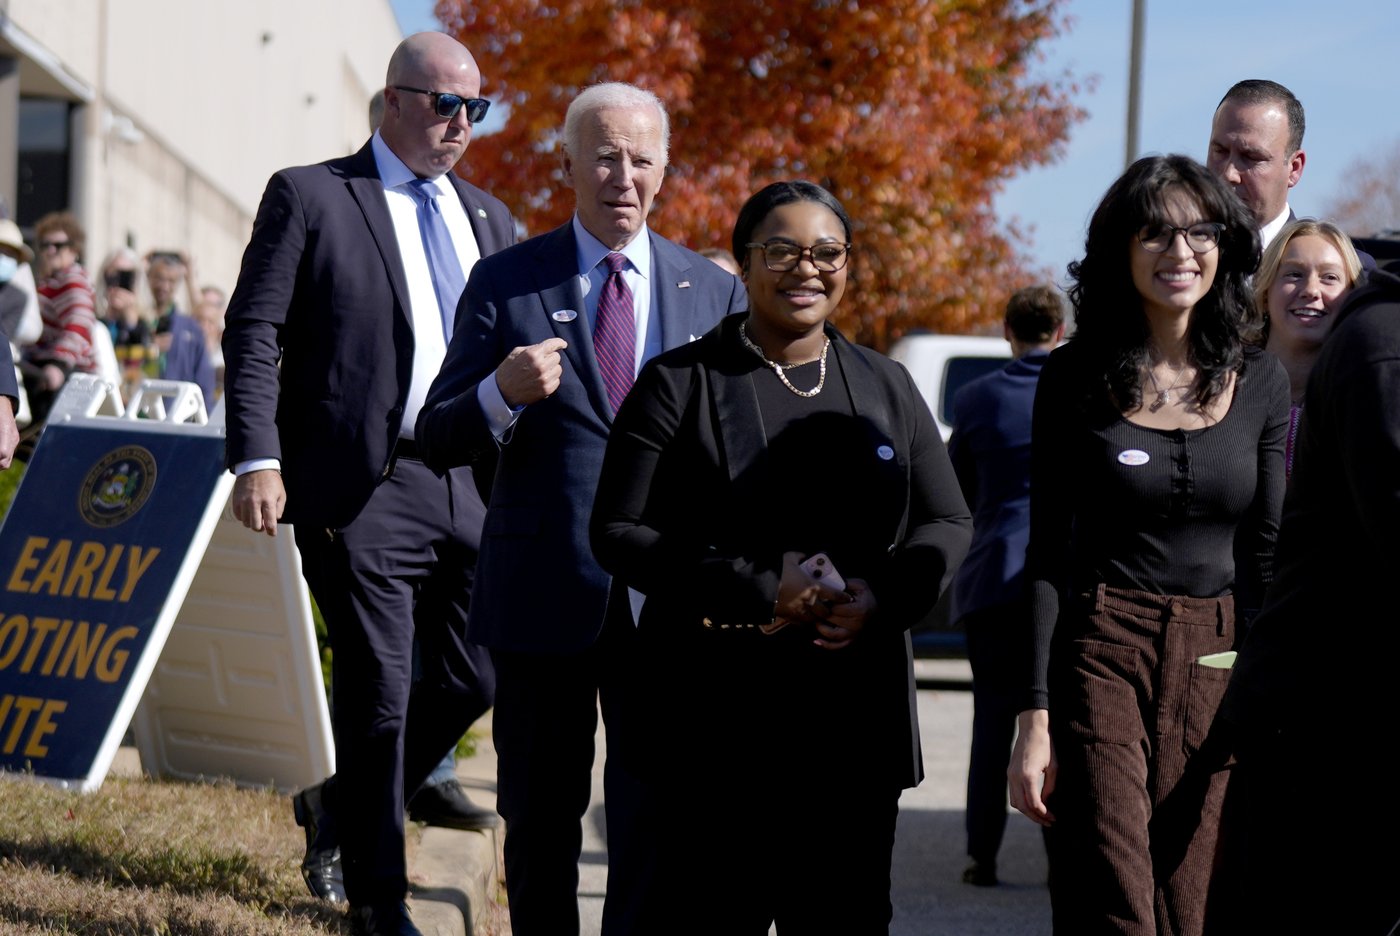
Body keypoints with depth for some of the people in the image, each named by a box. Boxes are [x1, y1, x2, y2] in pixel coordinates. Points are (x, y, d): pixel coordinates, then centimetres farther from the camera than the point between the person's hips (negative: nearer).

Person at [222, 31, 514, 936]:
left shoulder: (489, 218, 17)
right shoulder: (310, 197, 0)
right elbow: (254, 333, -5)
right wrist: (258, 459, -16)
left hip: (472, 485, 6)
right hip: (362, 488, -6)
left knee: (477, 675, 7)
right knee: (378, 687, -3)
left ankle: (343, 807, 30)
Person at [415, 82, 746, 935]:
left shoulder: (715, 294, 9)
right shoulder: (505, 283, 4)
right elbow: (439, 441, 1)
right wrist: (500, 393, -20)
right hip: (544, 595, 0)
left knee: (657, 819, -2)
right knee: (541, 818, 9)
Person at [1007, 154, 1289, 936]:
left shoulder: (1261, 381, 7)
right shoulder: (1077, 377, 1)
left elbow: (1268, 555, 8)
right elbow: (1049, 552, 1)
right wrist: (1035, 717, -6)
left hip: (1218, 667, 2)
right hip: (1100, 658, -2)